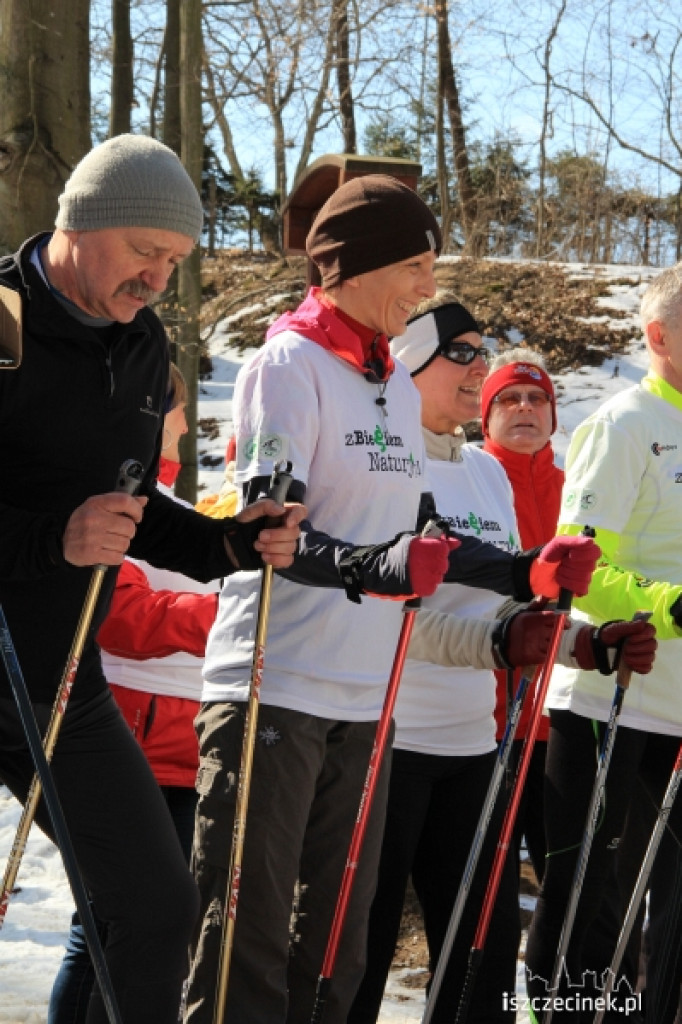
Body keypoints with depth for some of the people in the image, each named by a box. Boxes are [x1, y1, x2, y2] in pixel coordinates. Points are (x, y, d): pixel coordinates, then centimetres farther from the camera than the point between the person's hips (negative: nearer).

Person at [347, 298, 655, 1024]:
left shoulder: (489, 472, 14)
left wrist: (585, 641, 2)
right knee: (362, 947, -1)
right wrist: (494, 642, -32)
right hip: (385, 739, -7)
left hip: (471, 743, 7)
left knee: (486, 943, 11)